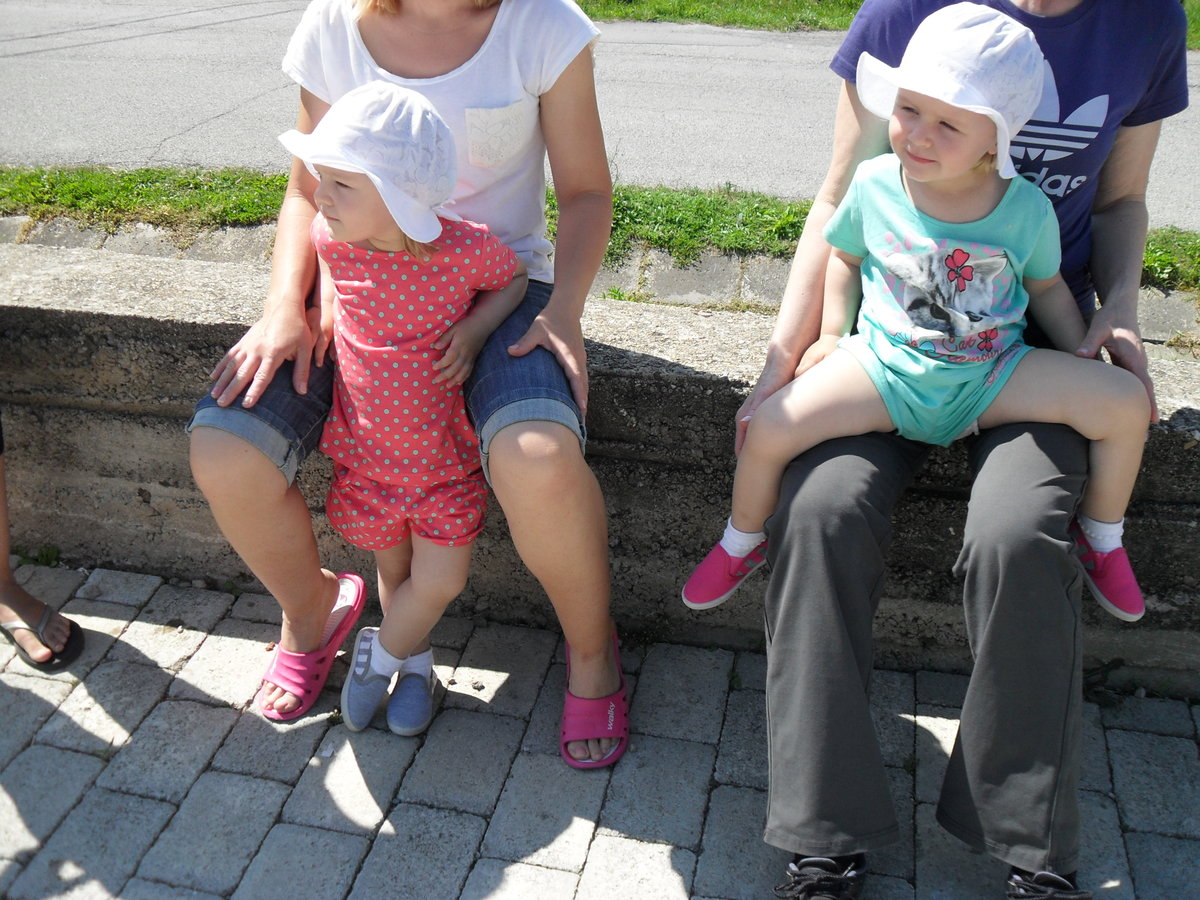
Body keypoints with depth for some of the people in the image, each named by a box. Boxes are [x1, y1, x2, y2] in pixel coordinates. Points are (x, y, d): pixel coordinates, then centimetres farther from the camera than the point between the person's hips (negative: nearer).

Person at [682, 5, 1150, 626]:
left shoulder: (1027, 208, -7)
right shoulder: (875, 184, -7)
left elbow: (1046, 287, 11)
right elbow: (845, 255, 12)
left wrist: (1086, 364, 5)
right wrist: (831, 336, 2)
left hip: (992, 375, 1)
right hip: (884, 364, 0)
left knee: (1126, 402, -17)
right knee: (770, 426, -22)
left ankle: (1100, 538, 14)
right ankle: (741, 543, 11)